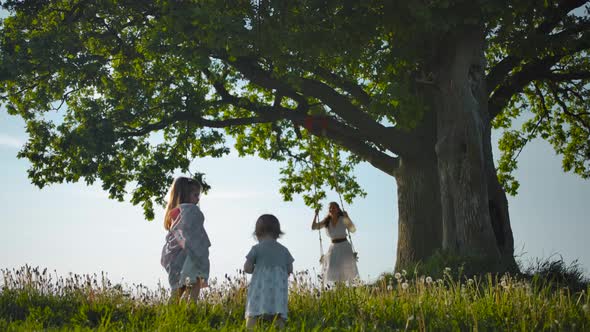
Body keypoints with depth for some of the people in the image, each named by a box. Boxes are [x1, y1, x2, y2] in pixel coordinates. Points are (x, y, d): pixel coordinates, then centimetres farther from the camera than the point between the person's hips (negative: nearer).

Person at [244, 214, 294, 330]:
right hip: (279, 289, 3)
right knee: (278, 316, 0)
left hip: (260, 287, -3)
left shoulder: (257, 248, 1)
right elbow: (290, 270, 10)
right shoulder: (284, 250, 11)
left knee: (252, 314, -5)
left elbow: (247, 268, -1)